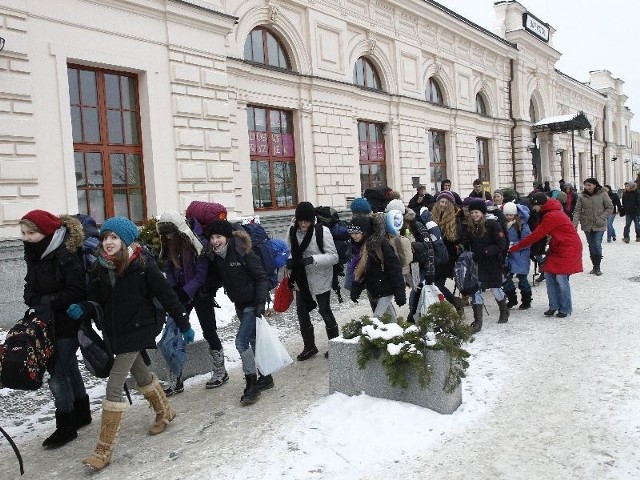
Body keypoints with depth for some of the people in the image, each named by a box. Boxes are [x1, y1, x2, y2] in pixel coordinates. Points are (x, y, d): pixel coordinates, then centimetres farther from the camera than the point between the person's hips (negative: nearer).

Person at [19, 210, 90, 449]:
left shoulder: (66, 255, -21)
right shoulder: (34, 254, 5)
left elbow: (77, 291, -24)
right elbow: (31, 285, 10)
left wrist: (48, 303, -23)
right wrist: (35, 301, -9)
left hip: (68, 323, -8)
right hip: (48, 322, 8)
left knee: (57, 375, -5)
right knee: (69, 368, 19)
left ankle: (66, 427, 11)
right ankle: (82, 414, 35)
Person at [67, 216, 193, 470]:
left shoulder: (142, 264, -16)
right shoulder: (100, 268, 0)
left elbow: (166, 295, -12)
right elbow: (96, 302, 3)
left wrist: (184, 325, -8)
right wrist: (82, 309, -21)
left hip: (136, 331, -6)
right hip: (114, 333, 7)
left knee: (114, 387, -9)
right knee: (141, 375, 24)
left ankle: (104, 449, 2)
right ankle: (165, 411, 49)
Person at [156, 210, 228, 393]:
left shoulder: (196, 244, -17)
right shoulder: (168, 246, 2)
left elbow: (201, 274, -17)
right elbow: (168, 270, 8)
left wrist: (185, 293, -23)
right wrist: (173, 289, -7)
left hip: (200, 294, -6)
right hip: (180, 294, 6)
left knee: (209, 332, 5)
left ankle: (220, 372, 24)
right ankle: (177, 381, 10)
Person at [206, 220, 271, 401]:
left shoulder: (243, 252, -19)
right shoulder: (215, 257, 1)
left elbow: (261, 278, -17)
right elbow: (216, 280, 16)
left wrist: (261, 302, -23)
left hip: (253, 304, -7)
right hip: (240, 305, 7)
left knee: (241, 341, -12)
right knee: (253, 341, 15)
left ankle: (251, 384, 0)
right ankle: (266, 378, 29)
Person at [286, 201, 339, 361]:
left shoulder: (322, 231, -18)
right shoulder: (292, 231, -3)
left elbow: (333, 257, -18)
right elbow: (288, 251, 8)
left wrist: (313, 259, -31)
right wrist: (289, 261, -14)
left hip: (320, 280, -5)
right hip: (301, 279, 5)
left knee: (325, 311, 9)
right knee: (301, 312, 13)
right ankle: (309, 346, 32)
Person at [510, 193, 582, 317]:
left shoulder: (551, 216, -22)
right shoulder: (549, 213, 8)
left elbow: (536, 236, -22)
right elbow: (538, 233, 6)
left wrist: (515, 247, -18)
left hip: (568, 249, -9)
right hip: (557, 249, 9)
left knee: (561, 278, -8)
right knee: (549, 275, 4)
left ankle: (565, 308, 7)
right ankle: (554, 306, 12)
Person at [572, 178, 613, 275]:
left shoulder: (602, 194, -6)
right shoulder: (581, 196, -2)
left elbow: (610, 208, -1)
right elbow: (577, 211, -4)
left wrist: (601, 218, -13)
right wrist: (575, 224, -16)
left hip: (599, 226, -3)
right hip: (587, 226, 3)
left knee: (597, 245, -8)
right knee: (591, 246, 11)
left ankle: (597, 267, 5)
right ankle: (595, 266, 22)